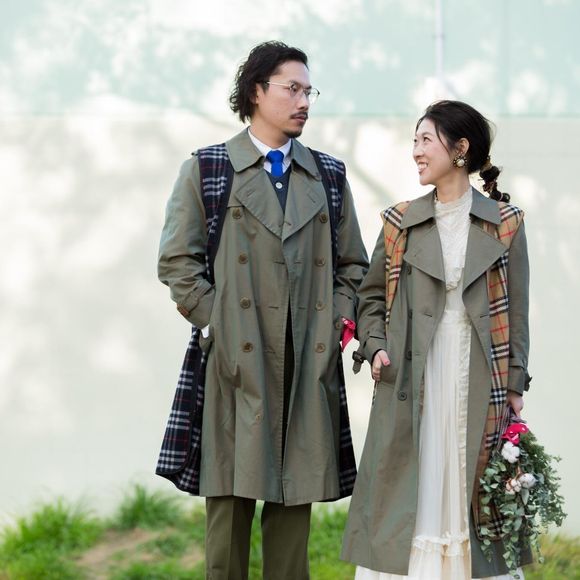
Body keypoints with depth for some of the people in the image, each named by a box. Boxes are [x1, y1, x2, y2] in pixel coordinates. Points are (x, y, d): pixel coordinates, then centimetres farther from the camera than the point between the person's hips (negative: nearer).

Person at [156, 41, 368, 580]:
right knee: (230, 495, -3)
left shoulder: (329, 176, 15)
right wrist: (213, 323, -6)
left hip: (308, 365, 3)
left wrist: (337, 321, 4)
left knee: (294, 498, 4)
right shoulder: (206, 169, 5)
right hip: (235, 359, -3)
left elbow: (352, 263, 18)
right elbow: (177, 260, 2)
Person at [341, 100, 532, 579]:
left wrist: (515, 385, -1)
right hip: (412, 378, 1)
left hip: (479, 376, -1)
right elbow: (372, 294, 13)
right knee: (410, 493, 0)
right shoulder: (400, 223, 7)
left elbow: (516, 309, 3)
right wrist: (375, 346, -4)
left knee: (471, 493, 3)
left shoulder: (504, 223, 3)